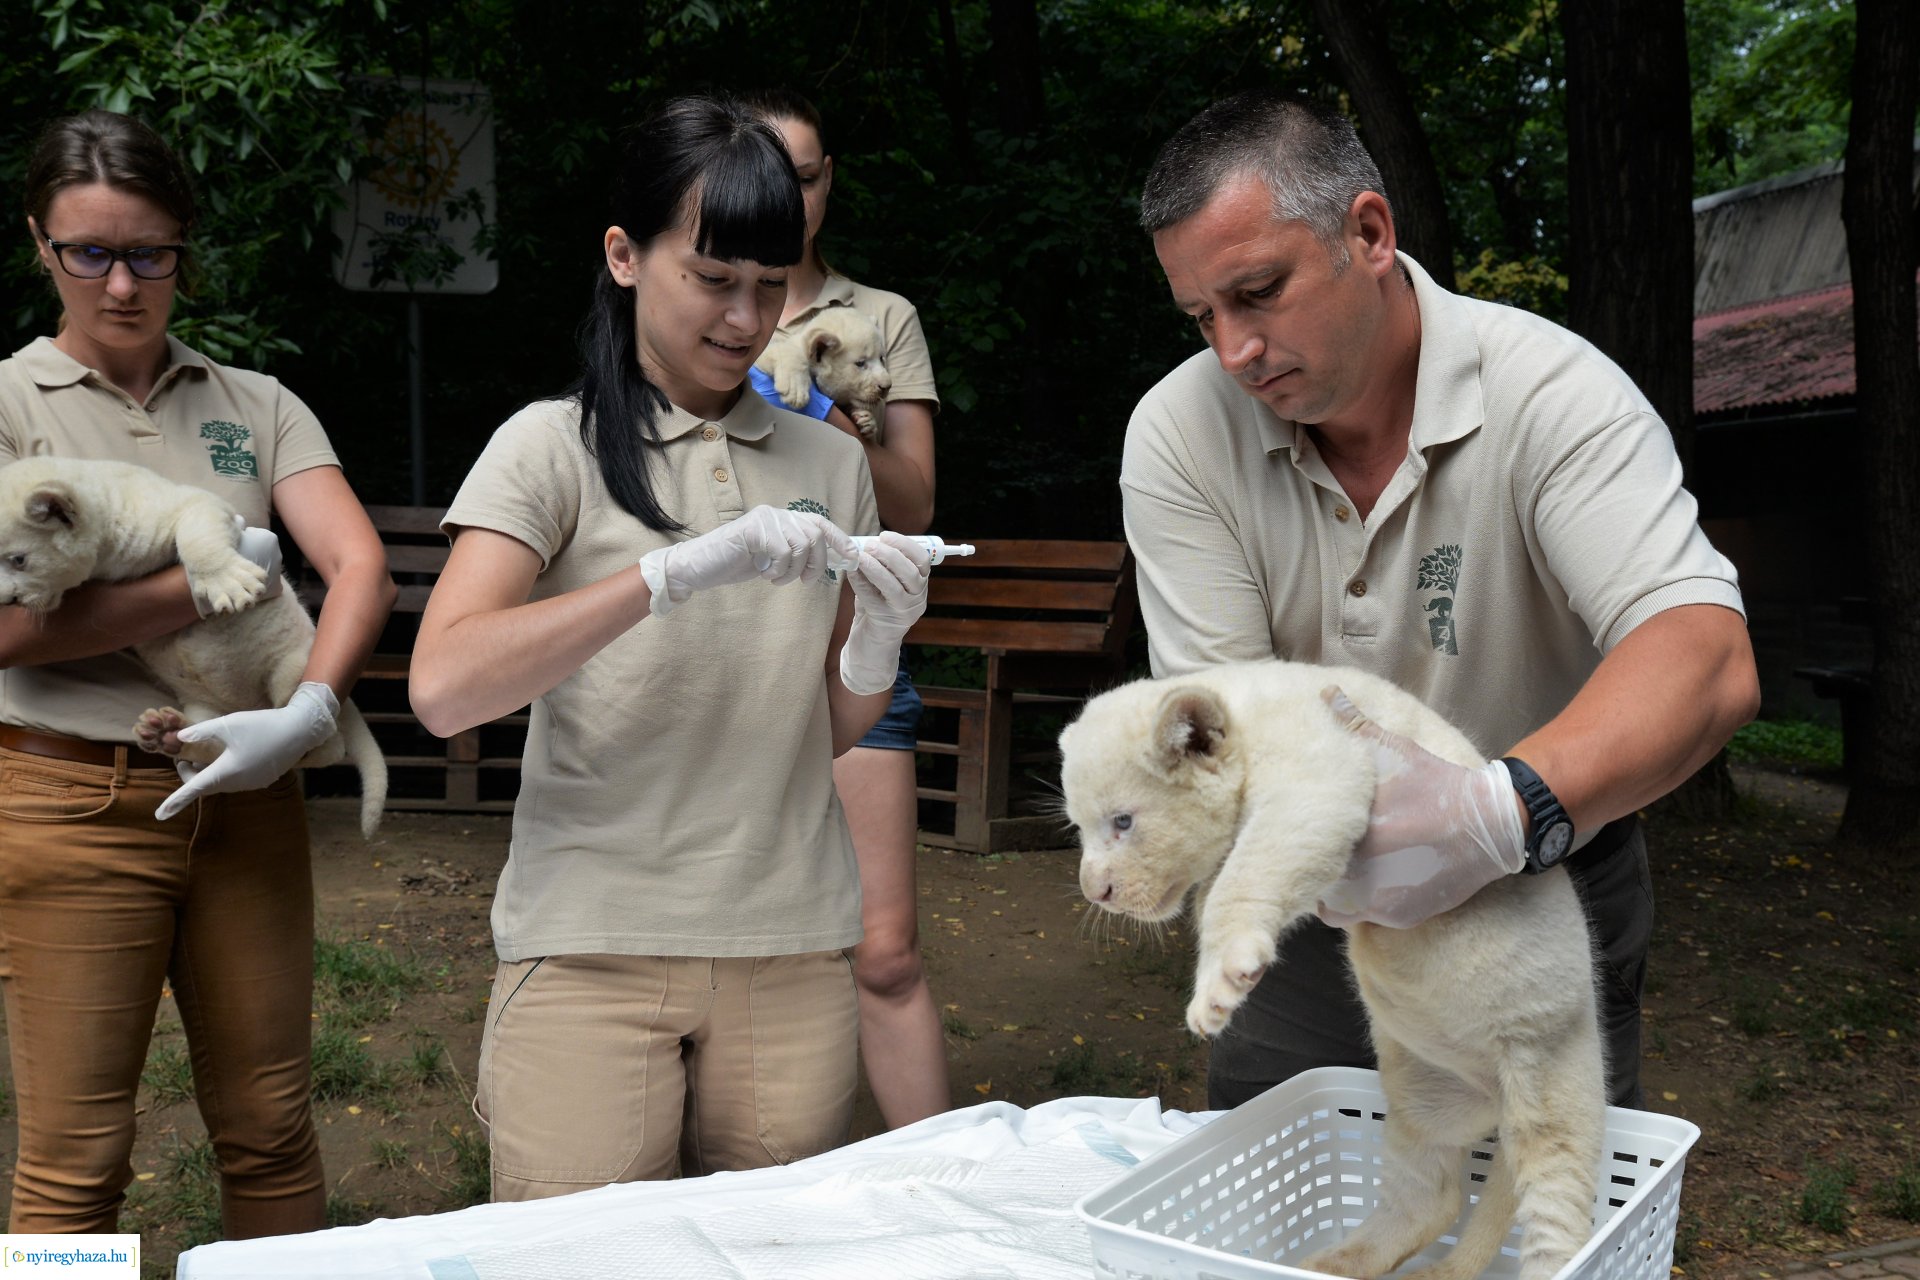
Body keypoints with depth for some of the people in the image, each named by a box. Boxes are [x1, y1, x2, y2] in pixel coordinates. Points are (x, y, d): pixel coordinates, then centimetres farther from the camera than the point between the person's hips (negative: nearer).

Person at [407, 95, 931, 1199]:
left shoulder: (828, 461, 10)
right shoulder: (557, 446, -2)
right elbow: (444, 688, -17)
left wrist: (879, 638, -9)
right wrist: (677, 573, -24)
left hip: (793, 948, 4)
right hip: (594, 946, -3)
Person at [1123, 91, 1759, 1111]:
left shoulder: (1550, 392, -21)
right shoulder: (1177, 434, -14)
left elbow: (1707, 660, -34)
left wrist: (1496, 811, -51)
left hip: (1546, 882, -1)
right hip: (1313, 902, 2)